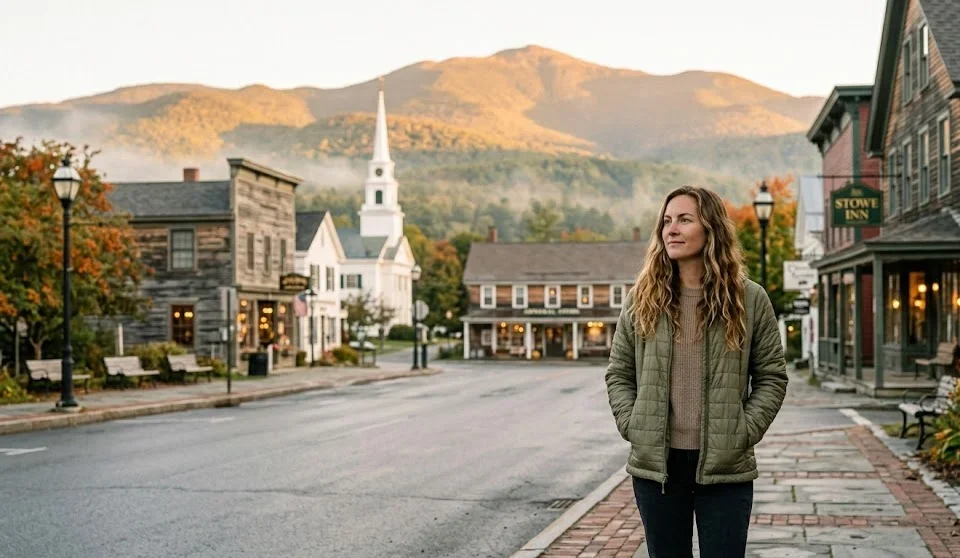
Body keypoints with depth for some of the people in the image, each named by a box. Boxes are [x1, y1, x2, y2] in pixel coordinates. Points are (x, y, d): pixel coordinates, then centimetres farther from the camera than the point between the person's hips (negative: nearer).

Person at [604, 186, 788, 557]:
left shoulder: (749, 299, 0)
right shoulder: (642, 298, 4)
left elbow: (772, 376, 2)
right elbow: (618, 373, 9)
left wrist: (744, 432, -8)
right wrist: (632, 426, -4)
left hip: (725, 467, -2)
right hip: (656, 463, 2)